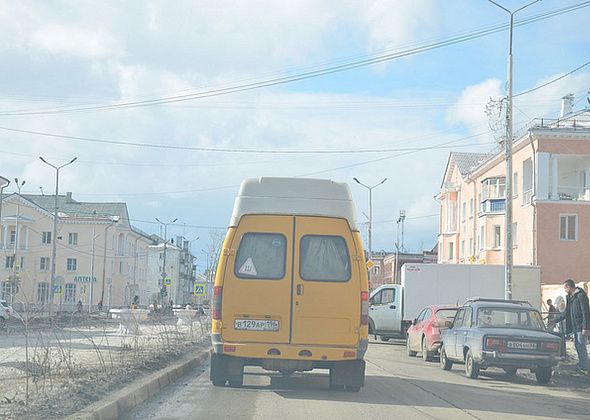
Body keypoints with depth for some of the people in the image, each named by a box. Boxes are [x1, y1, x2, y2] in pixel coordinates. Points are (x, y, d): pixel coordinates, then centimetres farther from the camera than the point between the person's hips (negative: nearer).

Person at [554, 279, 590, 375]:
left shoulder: (581, 295, -13)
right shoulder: (570, 297, 16)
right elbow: (566, 313, 25)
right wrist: (555, 320, 24)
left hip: (581, 328, -9)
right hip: (575, 327, 9)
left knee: (581, 348, -8)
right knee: (578, 348, 11)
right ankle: (581, 367, 17)